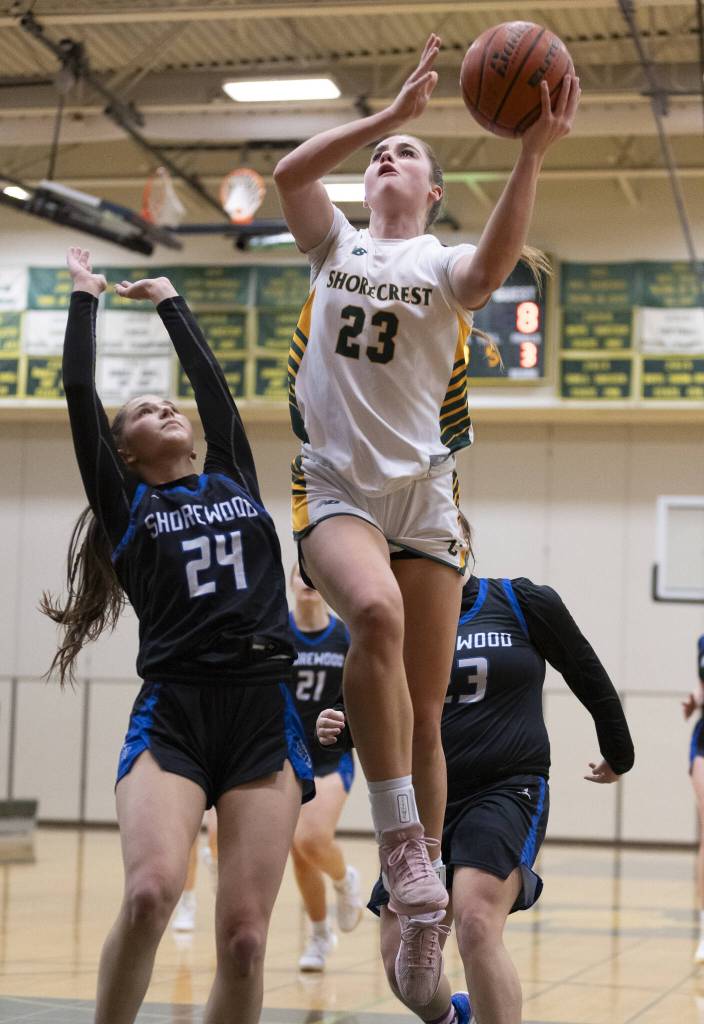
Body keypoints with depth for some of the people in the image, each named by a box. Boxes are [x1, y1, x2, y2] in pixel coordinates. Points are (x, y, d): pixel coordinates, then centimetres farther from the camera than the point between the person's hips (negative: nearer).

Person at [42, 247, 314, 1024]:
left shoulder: (234, 480, 20)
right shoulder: (125, 506, 12)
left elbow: (211, 380, 23)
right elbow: (79, 395, 9)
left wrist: (169, 301, 35)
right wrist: (85, 297, 20)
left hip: (265, 716, 3)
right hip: (171, 714, -3)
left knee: (244, 939, -6)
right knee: (150, 892, -27)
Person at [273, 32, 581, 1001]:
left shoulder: (445, 266, 5)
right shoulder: (337, 245, 11)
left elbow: (495, 265, -21)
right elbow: (289, 173, -9)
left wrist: (533, 151, -32)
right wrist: (391, 111, -16)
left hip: (423, 495, 1)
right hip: (336, 490, -1)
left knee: (425, 715, 1)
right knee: (377, 612, -33)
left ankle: (418, 880, 14)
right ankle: (399, 838, -29)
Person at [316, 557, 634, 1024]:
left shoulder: (523, 603, -1)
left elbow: (588, 676, 10)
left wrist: (618, 754, 20)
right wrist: (340, 730, -8)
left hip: (508, 790, -4)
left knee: (476, 924, -29)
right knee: (403, 969, 4)